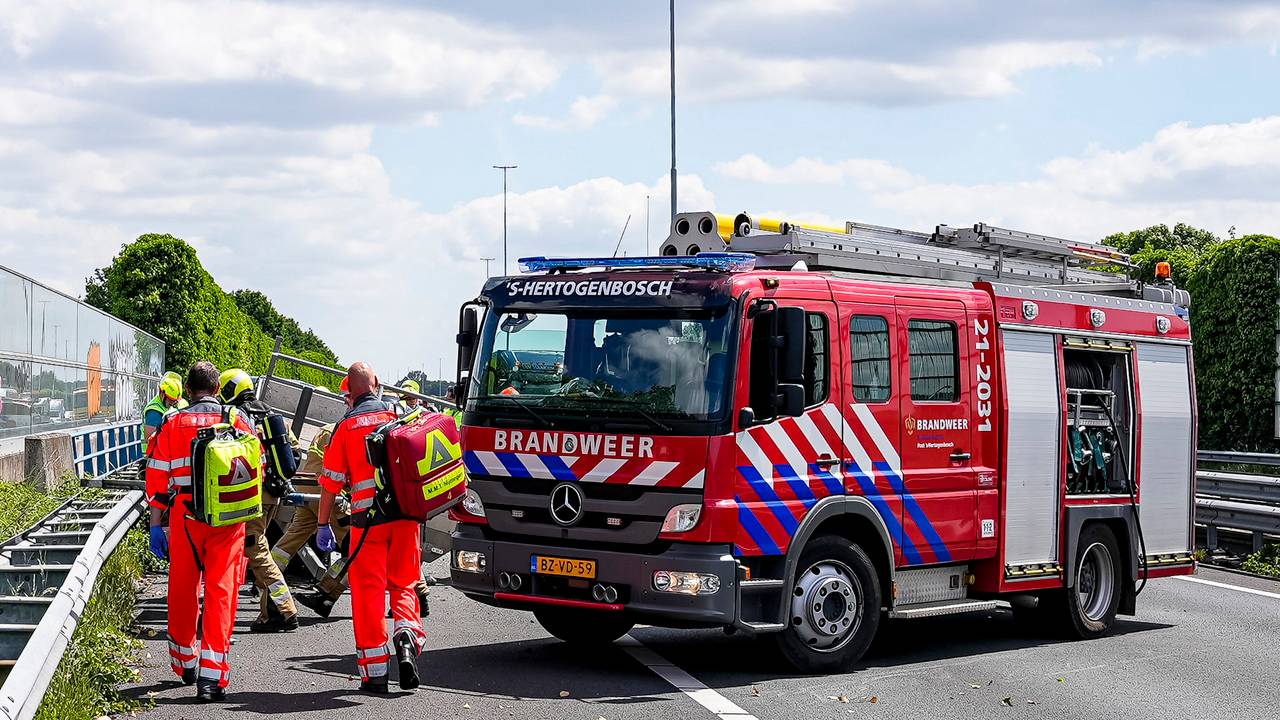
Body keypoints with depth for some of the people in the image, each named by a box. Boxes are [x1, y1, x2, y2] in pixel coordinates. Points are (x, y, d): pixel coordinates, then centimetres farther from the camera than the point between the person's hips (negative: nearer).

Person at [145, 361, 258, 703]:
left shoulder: (173, 424, 3)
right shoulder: (239, 421, 4)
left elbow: (157, 477, 1)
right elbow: (256, 470, 7)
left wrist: (155, 524, 6)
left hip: (186, 515, 0)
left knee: (183, 591, 16)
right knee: (221, 592, -1)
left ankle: (185, 662, 31)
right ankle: (212, 675, -9)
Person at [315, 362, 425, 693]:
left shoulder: (346, 427, 0)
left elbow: (331, 482, 0)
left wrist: (323, 525, 8)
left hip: (368, 517, -2)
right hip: (405, 514, 2)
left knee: (368, 591, 5)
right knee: (404, 583, 15)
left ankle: (375, 672, 5)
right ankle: (407, 634, -13)